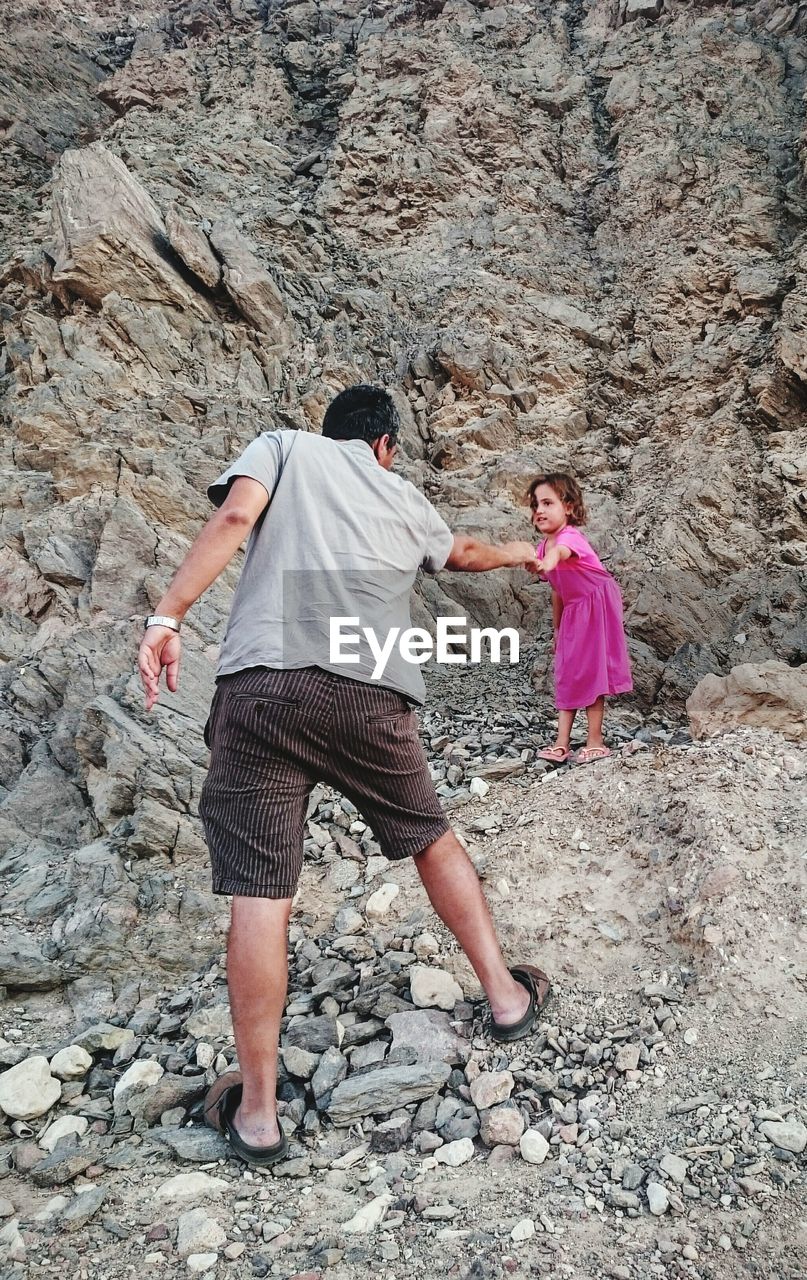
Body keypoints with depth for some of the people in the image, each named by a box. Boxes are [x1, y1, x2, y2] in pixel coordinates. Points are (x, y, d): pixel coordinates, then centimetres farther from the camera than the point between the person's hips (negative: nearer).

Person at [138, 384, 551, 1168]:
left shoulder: (281, 446, 19)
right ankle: (505, 994, 35)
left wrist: (167, 615, -7)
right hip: (371, 694, 2)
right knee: (432, 840, 23)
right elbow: (466, 554, 46)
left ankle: (256, 1109, 11)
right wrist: (519, 554, 67)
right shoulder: (402, 496, 26)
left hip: (261, 685, -2)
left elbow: (235, 516, -2)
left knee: (259, 891, 3)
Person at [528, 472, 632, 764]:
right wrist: (556, 630, 18)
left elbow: (560, 552, -50)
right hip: (573, 611, 8)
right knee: (567, 672, 5)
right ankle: (561, 743, 6)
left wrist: (545, 563, -72)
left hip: (597, 606, -8)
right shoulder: (543, 548, 2)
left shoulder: (570, 537, -22)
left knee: (592, 670, -6)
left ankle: (595, 740, 3)